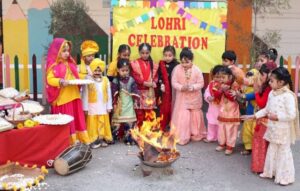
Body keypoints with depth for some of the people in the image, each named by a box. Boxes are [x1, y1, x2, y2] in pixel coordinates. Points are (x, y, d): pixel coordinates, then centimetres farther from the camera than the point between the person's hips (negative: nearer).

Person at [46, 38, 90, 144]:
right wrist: (61, 81, -32)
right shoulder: (53, 65, -9)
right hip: (62, 98, -7)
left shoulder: (70, 64, 15)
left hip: (74, 96, 7)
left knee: (77, 118, 12)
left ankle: (77, 139, 21)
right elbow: (50, 79, -18)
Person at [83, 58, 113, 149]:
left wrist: (109, 106, 4)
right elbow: (85, 95, -5)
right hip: (92, 106, -3)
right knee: (93, 123, 3)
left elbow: (109, 94, 5)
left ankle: (102, 138, 18)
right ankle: (93, 140, 10)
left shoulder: (106, 80, 1)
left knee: (102, 123, 8)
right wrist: (85, 107, -6)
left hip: (103, 106, 3)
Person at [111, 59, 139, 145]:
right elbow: (114, 93, -6)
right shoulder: (115, 81, -5)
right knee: (117, 122, 4)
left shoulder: (131, 80, 2)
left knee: (129, 122, 3)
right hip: (119, 104, -2)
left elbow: (135, 91, 3)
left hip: (129, 104, 2)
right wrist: (114, 104, -9)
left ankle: (128, 138, 10)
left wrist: (135, 101, -1)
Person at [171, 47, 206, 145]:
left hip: (194, 98, 1)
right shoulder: (177, 69, -11)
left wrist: (192, 87, -26)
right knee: (182, 117, -1)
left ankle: (196, 135, 33)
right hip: (182, 98, -1)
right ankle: (181, 137, 10)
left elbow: (201, 83, -9)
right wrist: (181, 87, -27)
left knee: (195, 116, 15)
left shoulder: (197, 70, -11)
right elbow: (174, 83, -9)